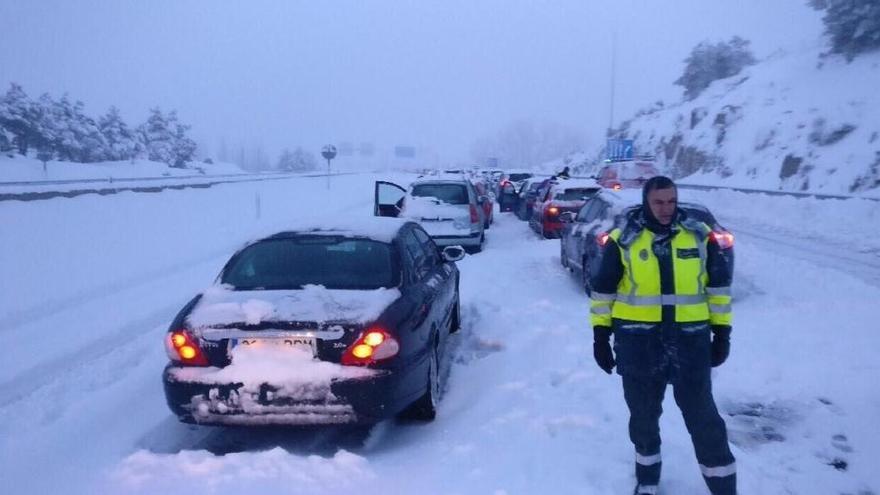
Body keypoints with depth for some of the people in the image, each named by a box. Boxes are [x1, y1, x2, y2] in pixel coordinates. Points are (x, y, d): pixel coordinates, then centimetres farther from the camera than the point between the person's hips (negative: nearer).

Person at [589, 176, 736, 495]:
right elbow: (603, 289, 2)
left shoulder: (699, 235, 2)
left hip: (690, 339, 1)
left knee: (702, 415, 6)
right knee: (643, 413, 13)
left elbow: (719, 285, 9)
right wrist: (601, 334, 0)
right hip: (637, 340, 0)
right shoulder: (624, 239, -4)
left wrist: (722, 332, 6)